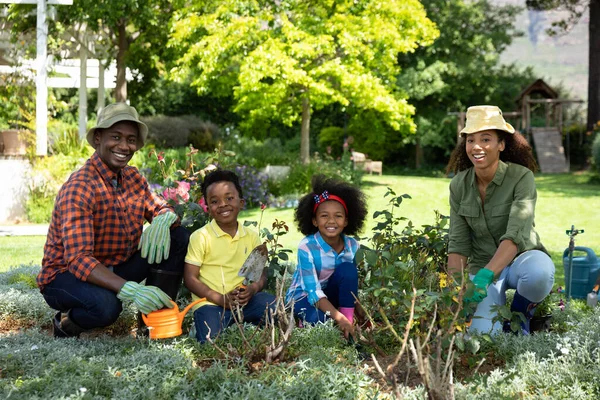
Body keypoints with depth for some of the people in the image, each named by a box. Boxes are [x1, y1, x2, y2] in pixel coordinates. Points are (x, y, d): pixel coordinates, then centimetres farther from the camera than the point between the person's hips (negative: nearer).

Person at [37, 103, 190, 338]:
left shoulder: (133, 178, 0)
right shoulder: (80, 187, -25)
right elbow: (78, 259, -33)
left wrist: (163, 220, -23)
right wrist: (130, 290, -47)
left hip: (115, 268, 7)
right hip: (66, 275, -7)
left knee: (178, 237, -6)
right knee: (106, 305, -39)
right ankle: (65, 324, -4)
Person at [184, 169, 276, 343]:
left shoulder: (251, 236, 9)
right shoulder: (200, 237, -2)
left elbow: (261, 272, 11)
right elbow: (190, 278, -5)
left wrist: (254, 288, -14)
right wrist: (220, 298, -16)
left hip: (244, 301, 3)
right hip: (210, 303, -3)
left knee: (273, 306, -22)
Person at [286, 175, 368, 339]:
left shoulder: (353, 246, -10)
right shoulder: (307, 247, -24)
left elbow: (355, 286, -8)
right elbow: (314, 292, -29)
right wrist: (338, 318, -41)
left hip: (332, 295, 5)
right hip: (303, 298, -5)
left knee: (347, 268, -24)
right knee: (323, 318, -38)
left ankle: (349, 322, -20)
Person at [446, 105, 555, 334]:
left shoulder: (522, 177, -17)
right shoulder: (459, 185, -4)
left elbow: (515, 235, -27)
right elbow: (458, 243, -4)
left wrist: (485, 276, -40)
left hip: (522, 257, -2)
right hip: (482, 266, 2)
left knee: (538, 274, -40)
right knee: (482, 333, -25)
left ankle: (521, 313, -4)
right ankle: (499, 308, 13)